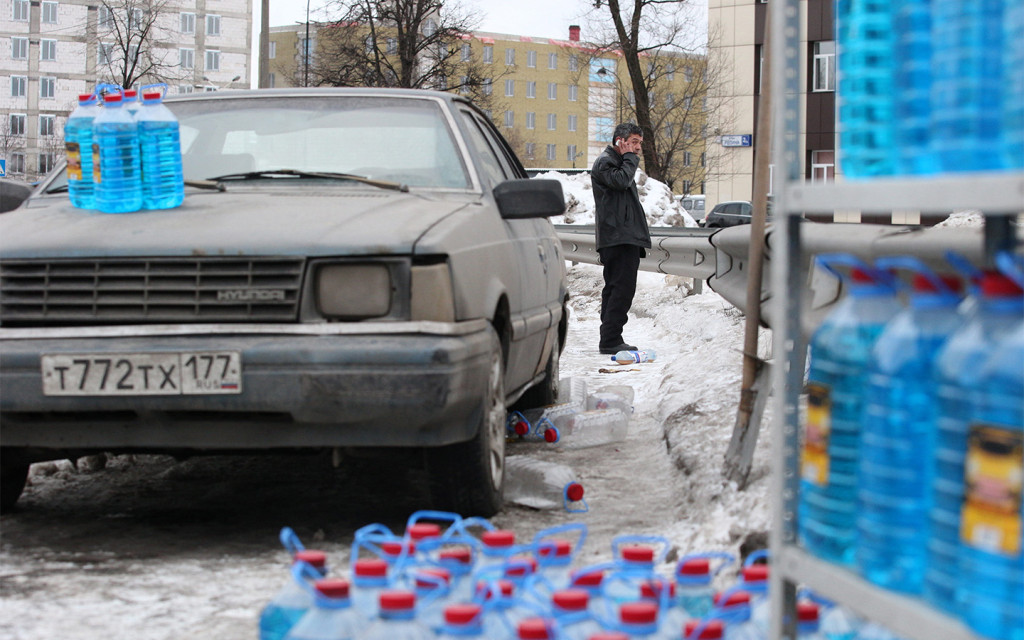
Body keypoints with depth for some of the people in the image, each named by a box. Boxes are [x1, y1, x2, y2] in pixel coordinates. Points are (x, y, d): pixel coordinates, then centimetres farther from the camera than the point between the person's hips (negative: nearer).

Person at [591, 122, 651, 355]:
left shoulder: (620, 163, 27)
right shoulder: (605, 162, -4)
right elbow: (621, 181, -25)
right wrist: (630, 158, -7)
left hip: (625, 238, 11)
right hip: (618, 238, -11)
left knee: (615, 288, 11)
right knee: (622, 288, -15)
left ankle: (611, 339, 14)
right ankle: (610, 340, -16)